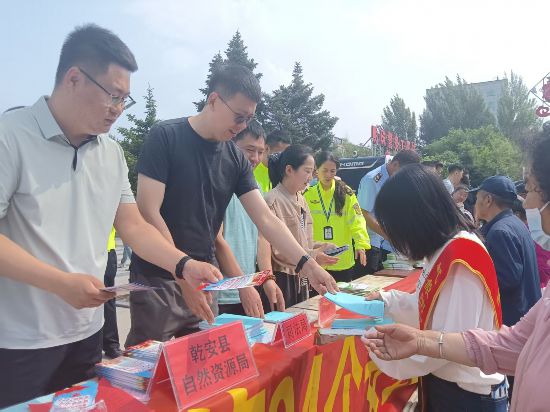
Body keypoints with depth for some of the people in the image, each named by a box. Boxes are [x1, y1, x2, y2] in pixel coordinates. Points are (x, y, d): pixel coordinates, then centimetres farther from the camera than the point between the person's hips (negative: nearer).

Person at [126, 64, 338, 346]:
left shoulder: (236, 159, 6)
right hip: (158, 280, -4)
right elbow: (148, 211, -15)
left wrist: (306, 264, -9)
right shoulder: (166, 137, -9)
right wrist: (184, 270, -22)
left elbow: (267, 220, 2)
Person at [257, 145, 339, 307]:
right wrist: (311, 256, -19)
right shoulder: (273, 200, -15)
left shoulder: (301, 200, 12)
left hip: (301, 279, 8)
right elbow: (275, 249, -19)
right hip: (283, 278, -8)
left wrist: (321, 246, 3)